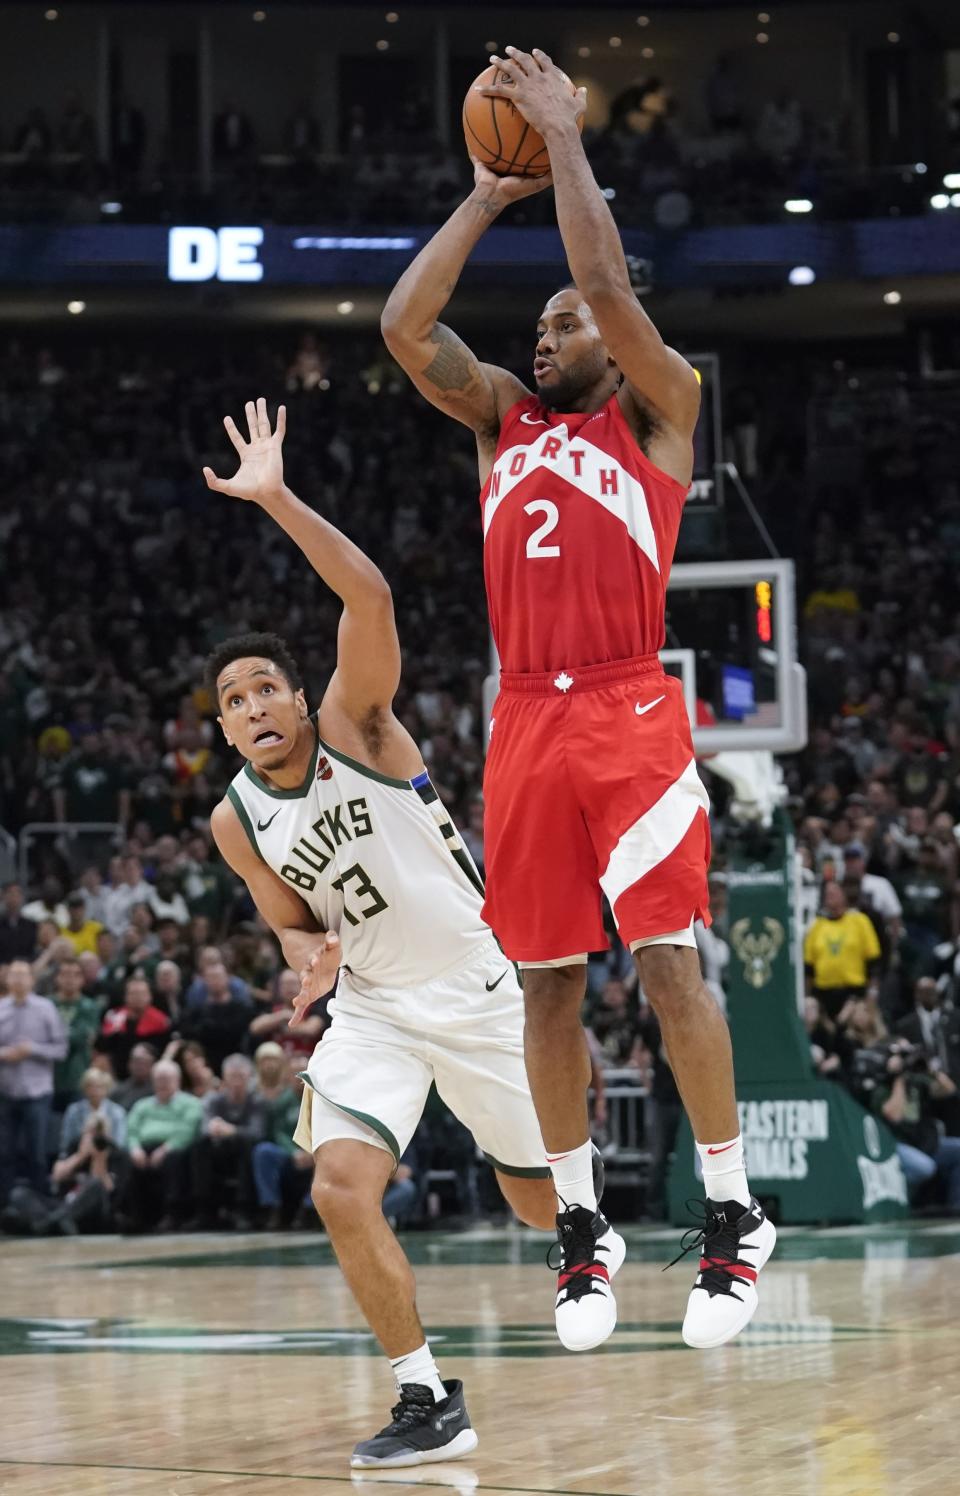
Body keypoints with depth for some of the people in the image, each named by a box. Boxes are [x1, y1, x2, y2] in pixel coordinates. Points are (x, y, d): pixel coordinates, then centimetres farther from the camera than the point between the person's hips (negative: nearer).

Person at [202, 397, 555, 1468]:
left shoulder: (355, 726, -13)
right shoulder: (236, 823, -1)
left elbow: (369, 598, -30)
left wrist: (275, 498, -37)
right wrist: (310, 958, -11)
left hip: (477, 991, -3)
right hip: (373, 1010, 3)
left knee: (541, 1200, 11)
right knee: (341, 1187, -21)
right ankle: (430, 1404, -11)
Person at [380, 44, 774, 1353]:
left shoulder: (656, 410, 7)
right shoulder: (502, 417, 19)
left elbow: (610, 287, -8)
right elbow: (405, 326, 7)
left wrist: (567, 140, 0)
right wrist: (490, 195, 11)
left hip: (631, 714, -5)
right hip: (527, 722, 5)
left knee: (667, 958, -9)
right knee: (548, 981, 5)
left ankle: (734, 1218, -3)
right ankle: (582, 1229, 12)